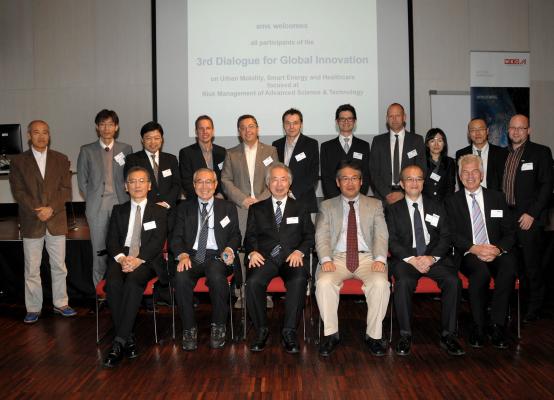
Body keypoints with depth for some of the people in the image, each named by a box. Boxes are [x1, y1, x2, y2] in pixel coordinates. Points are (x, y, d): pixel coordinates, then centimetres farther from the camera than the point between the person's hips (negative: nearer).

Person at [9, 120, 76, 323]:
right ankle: (33, 308, 16)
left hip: (56, 221, 1)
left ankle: (60, 304, 21)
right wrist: (37, 211, -15)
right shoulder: (18, 161, 3)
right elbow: (18, 192, -3)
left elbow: (66, 189, 0)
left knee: (59, 266, 8)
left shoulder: (61, 159, 6)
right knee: (32, 269, 5)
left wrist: (51, 208, -14)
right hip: (31, 223, -1)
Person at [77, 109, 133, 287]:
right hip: (97, 207, 0)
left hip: (121, 204, 0)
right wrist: (92, 200, 3)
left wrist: (125, 197, 2)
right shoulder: (87, 151, 7)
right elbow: (82, 181, 9)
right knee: (99, 250, 2)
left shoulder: (126, 149, 8)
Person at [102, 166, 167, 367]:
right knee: (113, 283, -32)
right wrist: (122, 258, -13)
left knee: (133, 281, -35)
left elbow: (157, 241, -1)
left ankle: (119, 342, -34)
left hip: (147, 260, -2)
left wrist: (138, 260, -18)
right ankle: (128, 338, -24)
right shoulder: (118, 210, 20)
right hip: (121, 258, 2)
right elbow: (111, 240, 9)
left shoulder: (159, 211, 13)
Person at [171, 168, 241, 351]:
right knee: (181, 277, -32)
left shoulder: (228, 208, 16)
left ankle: (218, 327, -15)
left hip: (217, 256, -1)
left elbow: (235, 235, 12)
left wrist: (229, 249, -11)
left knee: (217, 277, -35)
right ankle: (189, 329, -16)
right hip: (192, 256, 1)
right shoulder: (184, 208, 16)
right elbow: (176, 238, 9)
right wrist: (183, 254, -13)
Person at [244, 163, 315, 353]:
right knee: (253, 282, -31)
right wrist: (253, 252, -9)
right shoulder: (257, 209, 20)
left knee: (298, 281, -34)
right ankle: (261, 330, -14)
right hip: (265, 257, 1)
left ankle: (289, 332, -23)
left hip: (292, 258, 0)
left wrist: (299, 251, -9)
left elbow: (309, 236, 12)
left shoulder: (300, 208, 20)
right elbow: (250, 236, 13)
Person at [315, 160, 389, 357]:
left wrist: (380, 258, -15)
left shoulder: (375, 205, 15)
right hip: (337, 257, 0)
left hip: (367, 257, 0)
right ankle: (331, 334, -14)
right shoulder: (327, 206, 14)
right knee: (324, 282, -30)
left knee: (380, 283, -30)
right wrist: (325, 259, -16)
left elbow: (381, 235, 4)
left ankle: (374, 335, -14)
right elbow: (321, 236, 3)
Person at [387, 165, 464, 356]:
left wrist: (432, 257, -11)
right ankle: (405, 335, -20)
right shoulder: (394, 209, 12)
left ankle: (448, 335, -15)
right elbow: (392, 241, 1)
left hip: (435, 257, 2)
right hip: (405, 258, -1)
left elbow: (446, 236, 7)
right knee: (404, 282, -33)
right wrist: (411, 259, -15)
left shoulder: (436, 206, 16)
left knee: (453, 281, -27)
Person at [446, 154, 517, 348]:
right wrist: (474, 248, -18)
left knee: (509, 266, -32)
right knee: (481, 270, -35)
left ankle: (497, 325, -22)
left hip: (496, 252, 2)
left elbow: (509, 232, 8)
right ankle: (478, 325, -19)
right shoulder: (452, 201, 10)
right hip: (468, 255, -2)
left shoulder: (497, 197, 14)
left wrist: (498, 249, -13)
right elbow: (452, 235, -1)